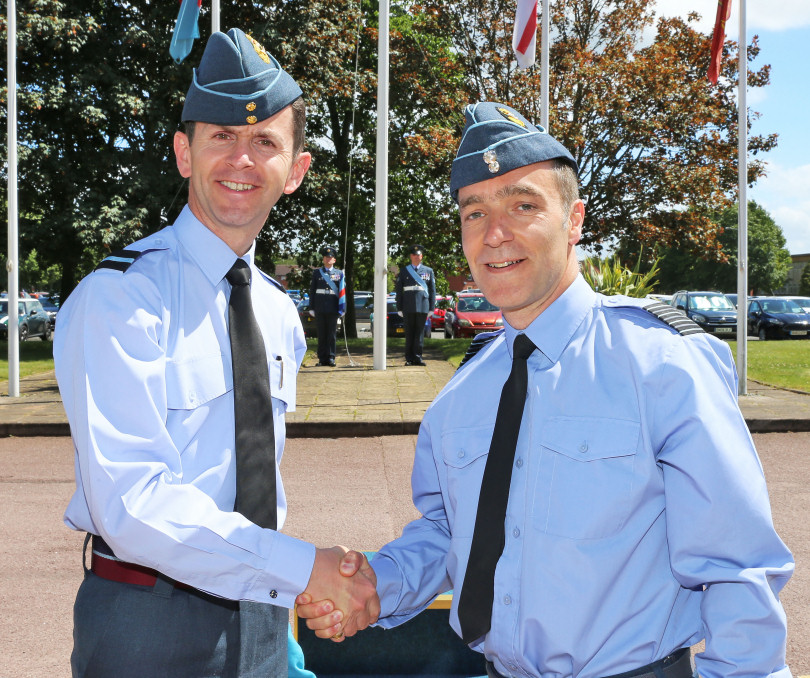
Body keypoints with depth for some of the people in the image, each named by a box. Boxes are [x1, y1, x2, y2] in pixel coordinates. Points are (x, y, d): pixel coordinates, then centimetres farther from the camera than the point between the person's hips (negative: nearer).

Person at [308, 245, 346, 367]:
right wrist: (312, 307, 2)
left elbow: (342, 292, 6)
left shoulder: (339, 273, 9)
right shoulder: (317, 272, 9)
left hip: (333, 309, 0)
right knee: (321, 334, 3)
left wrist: (342, 309, -2)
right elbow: (312, 290, 8)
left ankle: (331, 358, 4)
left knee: (332, 334, 0)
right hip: (320, 309, 1)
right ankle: (322, 358, 7)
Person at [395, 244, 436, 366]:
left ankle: (417, 357, 5)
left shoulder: (428, 271, 13)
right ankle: (409, 359, 5)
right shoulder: (403, 271, 11)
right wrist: (399, 308, 1)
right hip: (408, 307, 0)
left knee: (420, 332, 1)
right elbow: (399, 291, 8)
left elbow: (432, 290, 11)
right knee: (409, 333, 1)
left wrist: (432, 308, 4)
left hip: (423, 305, 0)